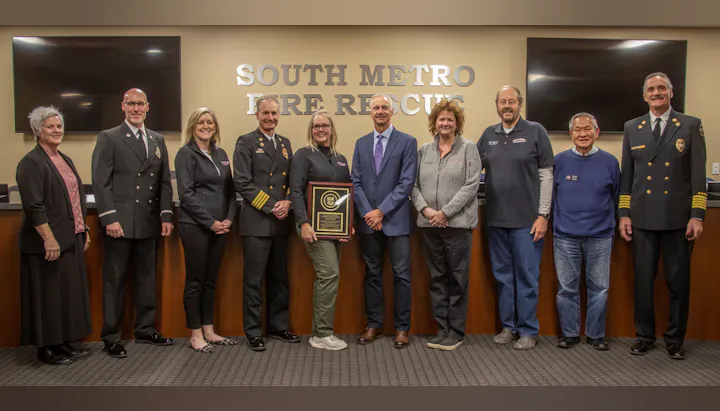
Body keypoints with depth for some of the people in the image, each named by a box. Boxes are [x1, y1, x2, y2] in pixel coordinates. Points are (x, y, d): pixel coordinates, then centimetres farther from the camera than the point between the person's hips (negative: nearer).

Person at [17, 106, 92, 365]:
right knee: (48, 293, 1)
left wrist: (84, 231, 15)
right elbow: (34, 205, -18)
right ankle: (46, 348, 13)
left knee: (69, 291, 13)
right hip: (50, 243, -8)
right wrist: (49, 239, -22)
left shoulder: (65, 160, 15)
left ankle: (65, 342, 25)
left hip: (71, 240, 8)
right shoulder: (31, 163, -11)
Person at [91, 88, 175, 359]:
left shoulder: (157, 140, 14)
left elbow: (164, 182, 12)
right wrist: (109, 218, -14)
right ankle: (111, 337, 13)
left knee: (147, 278, 12)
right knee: (114, 280, 4)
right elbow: (100, 182, -7)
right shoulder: (109, 138, 0)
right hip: (119, 223, -5)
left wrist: (166, 215, 3)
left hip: (149, 223, 5)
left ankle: (145, 330, 24)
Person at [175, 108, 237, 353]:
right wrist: (209, 222, -15)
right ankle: (195, 335, 12)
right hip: (195, 226, -6)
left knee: (211, 280, 12)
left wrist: (229, 218, -1)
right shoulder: (186, 153, -5)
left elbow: (230, 189, 13)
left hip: (220, 226, 6)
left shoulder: (221, 154, 13)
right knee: (195, 281, 3)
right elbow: (186, 193, -12)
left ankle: (208, 330, 22)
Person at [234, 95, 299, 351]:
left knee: (279, 278, 13)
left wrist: (287, 202, -5)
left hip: (281, 222, 6)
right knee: (254, 279, 1)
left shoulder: (285, 143, 15)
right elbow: (243, 184, -10)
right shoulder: (246, 143, -2)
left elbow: (292, 179, 15)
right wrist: (271, 207, -14)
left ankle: (278, 327, 24)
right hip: (256, 222, -6)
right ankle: (253, 332, 12)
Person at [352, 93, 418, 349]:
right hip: (368, 220, 4)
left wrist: (382, 211, -13)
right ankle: (374, 324, 21)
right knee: (372, 274, 10)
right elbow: (356, 182, 7)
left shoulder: (407, 142, -1)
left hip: (395, 219, -3)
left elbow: (406, 183, -8)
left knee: (401, 274, 0)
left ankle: (402, 327, 12)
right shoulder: (361, 143, 12)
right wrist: (367, 213, -7)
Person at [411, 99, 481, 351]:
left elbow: (471, 185, -7)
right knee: (437, 279, 9)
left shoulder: (468, 148, 2)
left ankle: (456, 332, 13)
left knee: (458, 279, 2)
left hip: (457, 223, -4)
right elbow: (414, 184, 8)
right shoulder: (424, 151, 12)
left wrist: (445, 212, -12)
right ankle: (442, 329, 19)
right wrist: (425, 209, -9)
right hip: (429, 225, 4)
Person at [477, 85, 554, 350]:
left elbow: (546, 175, -4)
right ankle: (508, 326, 24)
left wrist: (543, 215, -9)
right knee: (502, 275, 11)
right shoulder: (489, 135, 10)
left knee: (527, 276, 2)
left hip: (526, 219, -4)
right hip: (496, 219, 4)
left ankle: (528, 330, 14)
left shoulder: (535, 132, -1)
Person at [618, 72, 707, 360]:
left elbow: (698, 174, -1)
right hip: (643, 218, 2)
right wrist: (624, 214, 4)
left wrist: (697, 215, -8)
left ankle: (675, 339, 21)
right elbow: (626, 175, 9)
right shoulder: (632, 128, 9)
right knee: (643, 279, 7)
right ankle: (644, 335, 21)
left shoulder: (691, 126, 3)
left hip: (678, 218, -1)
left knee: (678, 281, 6)